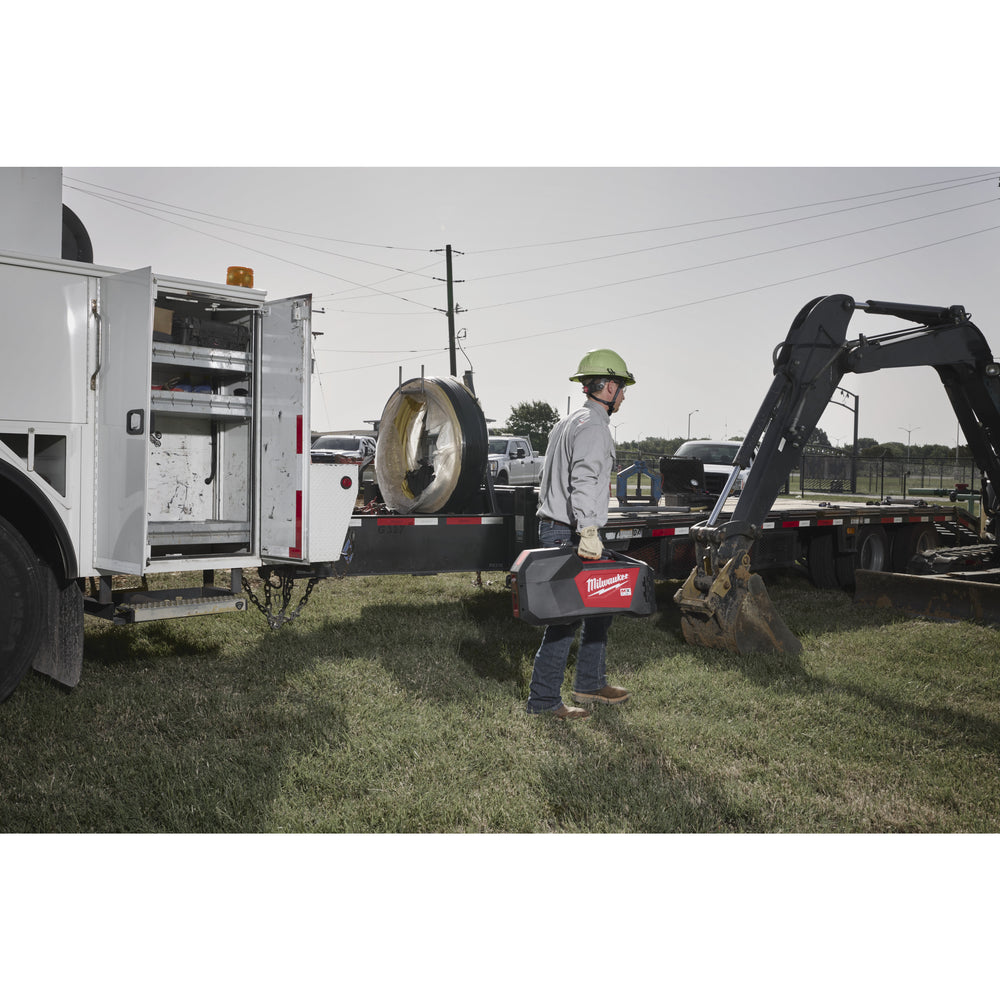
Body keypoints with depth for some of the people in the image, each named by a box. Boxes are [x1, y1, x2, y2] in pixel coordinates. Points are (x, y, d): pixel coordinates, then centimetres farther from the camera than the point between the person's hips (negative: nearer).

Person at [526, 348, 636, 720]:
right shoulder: (593, 426, -13)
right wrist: (588, 532, -33)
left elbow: (548, 480, 24)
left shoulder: (567, 423, 20)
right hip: (570, 535, -10)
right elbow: (584, 482, -26)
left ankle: (590, 684, 26)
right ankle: (543, 700, 2)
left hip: (553, 527, 10)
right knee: (566, 617, -5)